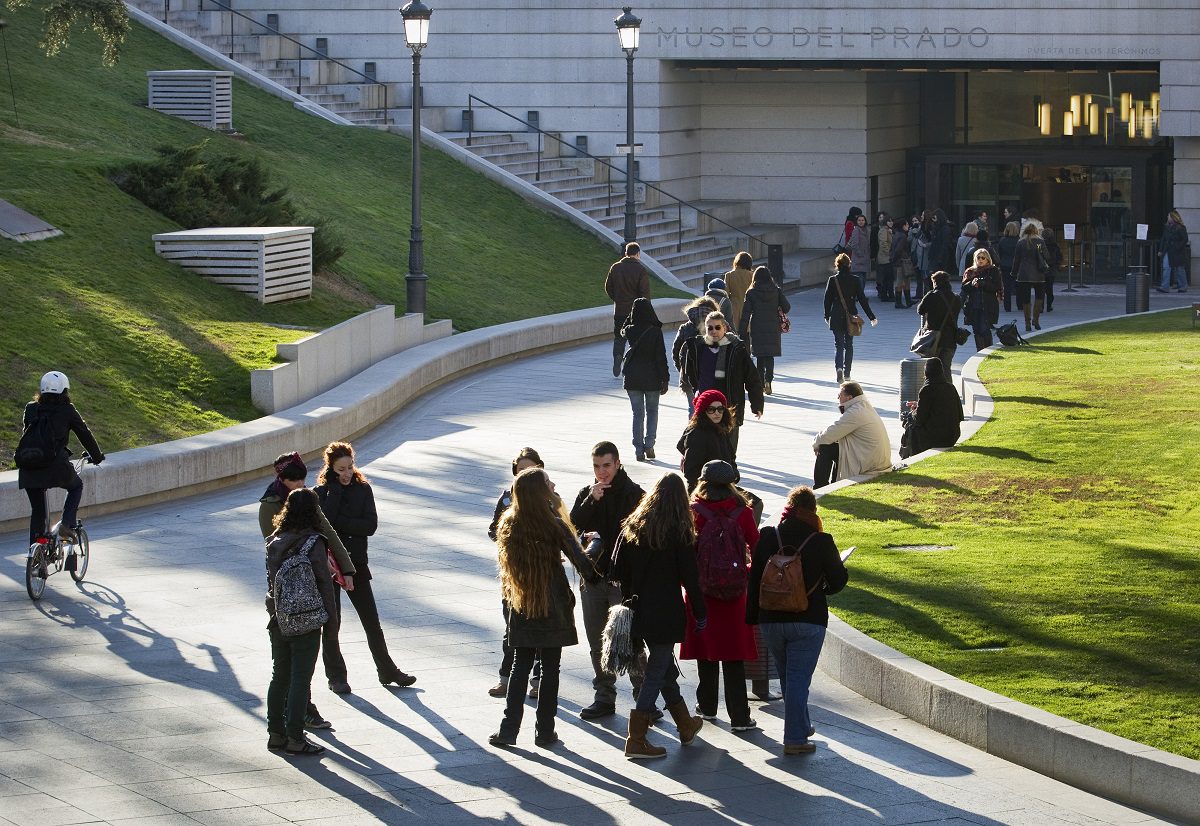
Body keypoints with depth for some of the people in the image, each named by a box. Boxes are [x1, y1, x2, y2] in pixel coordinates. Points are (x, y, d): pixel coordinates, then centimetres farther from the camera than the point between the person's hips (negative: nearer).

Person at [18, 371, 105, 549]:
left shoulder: (30, 409, 11)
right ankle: (66, 525, 10)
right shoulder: (67, 411, 2)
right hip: (56, 465, -3)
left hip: (29, 469, 3)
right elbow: (85, 434, 11)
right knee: (76, 486, 28)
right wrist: (97, 456, 27)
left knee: (37, 511, 16)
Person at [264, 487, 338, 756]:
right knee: (301, 678, 0)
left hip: (278, 619, 6)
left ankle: (275, 733, 20)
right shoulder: (313, 543, -15)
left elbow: (270, 578, 9)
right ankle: (295, 738, 0)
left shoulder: (274, 542, 2)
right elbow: (324, 581, -13)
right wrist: (330, 613, -3)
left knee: (280, 676, 15)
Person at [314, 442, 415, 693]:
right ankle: (336, 677, 14)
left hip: (356, 563, 2)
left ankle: (387, 671, 17)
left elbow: (370, 525, -8)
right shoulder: (322, 492, -5)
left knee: (372, 621, 8)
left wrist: (339, 522, -16)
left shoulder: (363, 489, 2)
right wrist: (335, 488, -19)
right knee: (331, 624, 4)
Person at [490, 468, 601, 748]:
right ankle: (545, 732, 9)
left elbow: (509, 561, 9)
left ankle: (508, 729, 5)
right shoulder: (554, 525, -15)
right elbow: (578, 558, -8)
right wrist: (594, 577, 8)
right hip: (553, 607, -4)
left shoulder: (509, 523, -2)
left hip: (521, 607, 4)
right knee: (550, 669, 6)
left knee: (520, 667, 11)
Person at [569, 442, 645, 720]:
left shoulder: (634, 494, -6)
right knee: (597, 643, 11)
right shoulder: (587, 494, 10)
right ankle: (604, 696, 20)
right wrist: (591, 501, -15)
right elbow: (573, 527, -3)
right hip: (592, 579, 6)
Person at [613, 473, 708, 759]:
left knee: (666, 669, 20)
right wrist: (700, 613, -1)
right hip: (665, 614, -6)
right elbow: (689, 576, -10)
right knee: (657, 673, 0)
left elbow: (618, 567, 5)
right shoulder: (679, 532, -12)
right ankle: (637, 741, -4)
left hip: (638, 609, 6)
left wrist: (630, 598, 14)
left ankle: (686, 726, 36)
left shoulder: (633, 526, 3)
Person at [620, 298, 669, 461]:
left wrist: (631, 317, 8)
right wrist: (665, 380, -4)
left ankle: (639, 449, 5)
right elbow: (661, 357, -11)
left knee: (638, 414, 9)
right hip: (652, 378, -2)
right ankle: (649, 444, 3)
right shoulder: (655, 332, -13)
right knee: (652, 411, 16)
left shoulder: (630, 330, -7)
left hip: (632, 378, 2)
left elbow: (621, 331, 20)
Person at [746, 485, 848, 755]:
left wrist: (753, 617, 12)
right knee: (799, 678, -1)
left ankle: (801, 726, 33)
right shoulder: (821, 542, -10)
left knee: (787, 677, 20)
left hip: (771, 620, 4)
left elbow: (755, 579, 3)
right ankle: (796, 738, -4)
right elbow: (838, 580, -1)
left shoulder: (767, 539, -1)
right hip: (808, 620, -4)